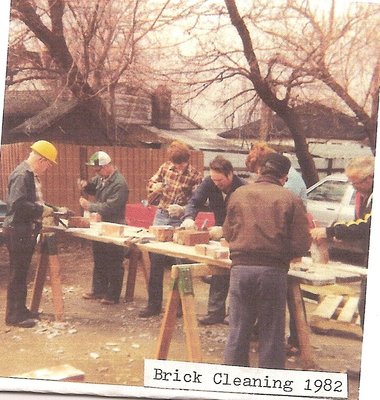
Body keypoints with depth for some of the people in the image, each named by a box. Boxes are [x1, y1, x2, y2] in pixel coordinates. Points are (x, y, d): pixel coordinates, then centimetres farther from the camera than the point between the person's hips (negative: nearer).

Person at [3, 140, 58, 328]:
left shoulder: (31, 174, 13)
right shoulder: (22, 175, -18)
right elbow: (17, 204, -29)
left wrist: (45, 209, 9)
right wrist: (41, 210, -20)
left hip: (26, 231, 10)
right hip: (18, 231, -10)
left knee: (21, 272, 16)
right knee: (17, 274, -2)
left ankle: (20, 310, 26)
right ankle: (14, 315, 6)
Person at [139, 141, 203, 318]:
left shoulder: (195, 176, -10)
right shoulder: (166, 167, 2)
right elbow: (151, 182, 14)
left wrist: (182, 209, -29)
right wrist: (155, 187, -9)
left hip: (180, 220, -4)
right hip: (161, 216, 4)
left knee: (179, 262, 1)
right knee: (155, 259, 5)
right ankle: (154, 304, 15)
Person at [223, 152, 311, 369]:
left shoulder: (239, 194, 5)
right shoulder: (291, 200, -3)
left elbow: (228, 233, 10)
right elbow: (301, 244, -6)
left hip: (241, 268, 2)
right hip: (274, 270, -2)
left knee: (238, 331, 14)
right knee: (271, 333, 10)